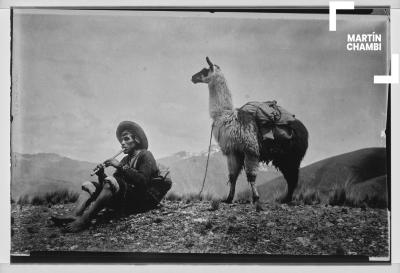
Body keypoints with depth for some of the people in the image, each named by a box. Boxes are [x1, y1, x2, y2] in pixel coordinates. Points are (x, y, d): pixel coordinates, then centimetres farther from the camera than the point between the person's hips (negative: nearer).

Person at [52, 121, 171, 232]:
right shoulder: (126, 160, 23)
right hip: (125, 201, 8)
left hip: (142, 201, -8)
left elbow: (142, 181, -18)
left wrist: (121, 167, -16)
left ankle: (84, 220, -39)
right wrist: (101, 173, -5)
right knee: (89, 185, -2)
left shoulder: (146, 155, 0)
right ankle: (74, 215, -29)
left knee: (110, 182, -31)